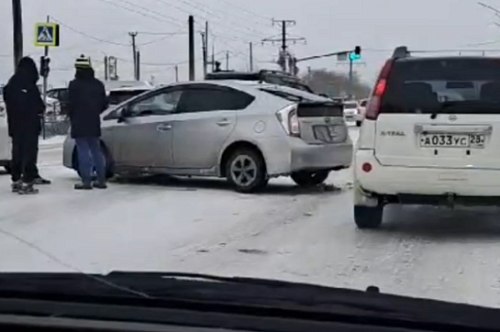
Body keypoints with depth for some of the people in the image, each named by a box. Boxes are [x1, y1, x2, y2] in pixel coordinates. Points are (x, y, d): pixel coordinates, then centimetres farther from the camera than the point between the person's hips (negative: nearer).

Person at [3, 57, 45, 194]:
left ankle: (16, 181, 23)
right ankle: (27, 182, -8)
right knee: (29, 153, -4)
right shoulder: (30, 86, -18)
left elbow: (8, 103, 13)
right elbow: (39, 107, -15)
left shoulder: (10, 85, 5)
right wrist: (41, 109, 6)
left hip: (15, 126, 7)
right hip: (30, 126, -7)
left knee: (17, 153, 16)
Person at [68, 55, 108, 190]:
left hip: (79, 124, -6)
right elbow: (104, 104, 10)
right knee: (96, 150, 13)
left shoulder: (74, 84, -12)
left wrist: (71, 116, 3)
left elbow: (71, 104, -15)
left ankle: (86, 181, -4)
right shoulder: (98, 84, 8)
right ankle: (101, 180, 13)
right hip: (94, 123, 6)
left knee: (83, 151, -3)